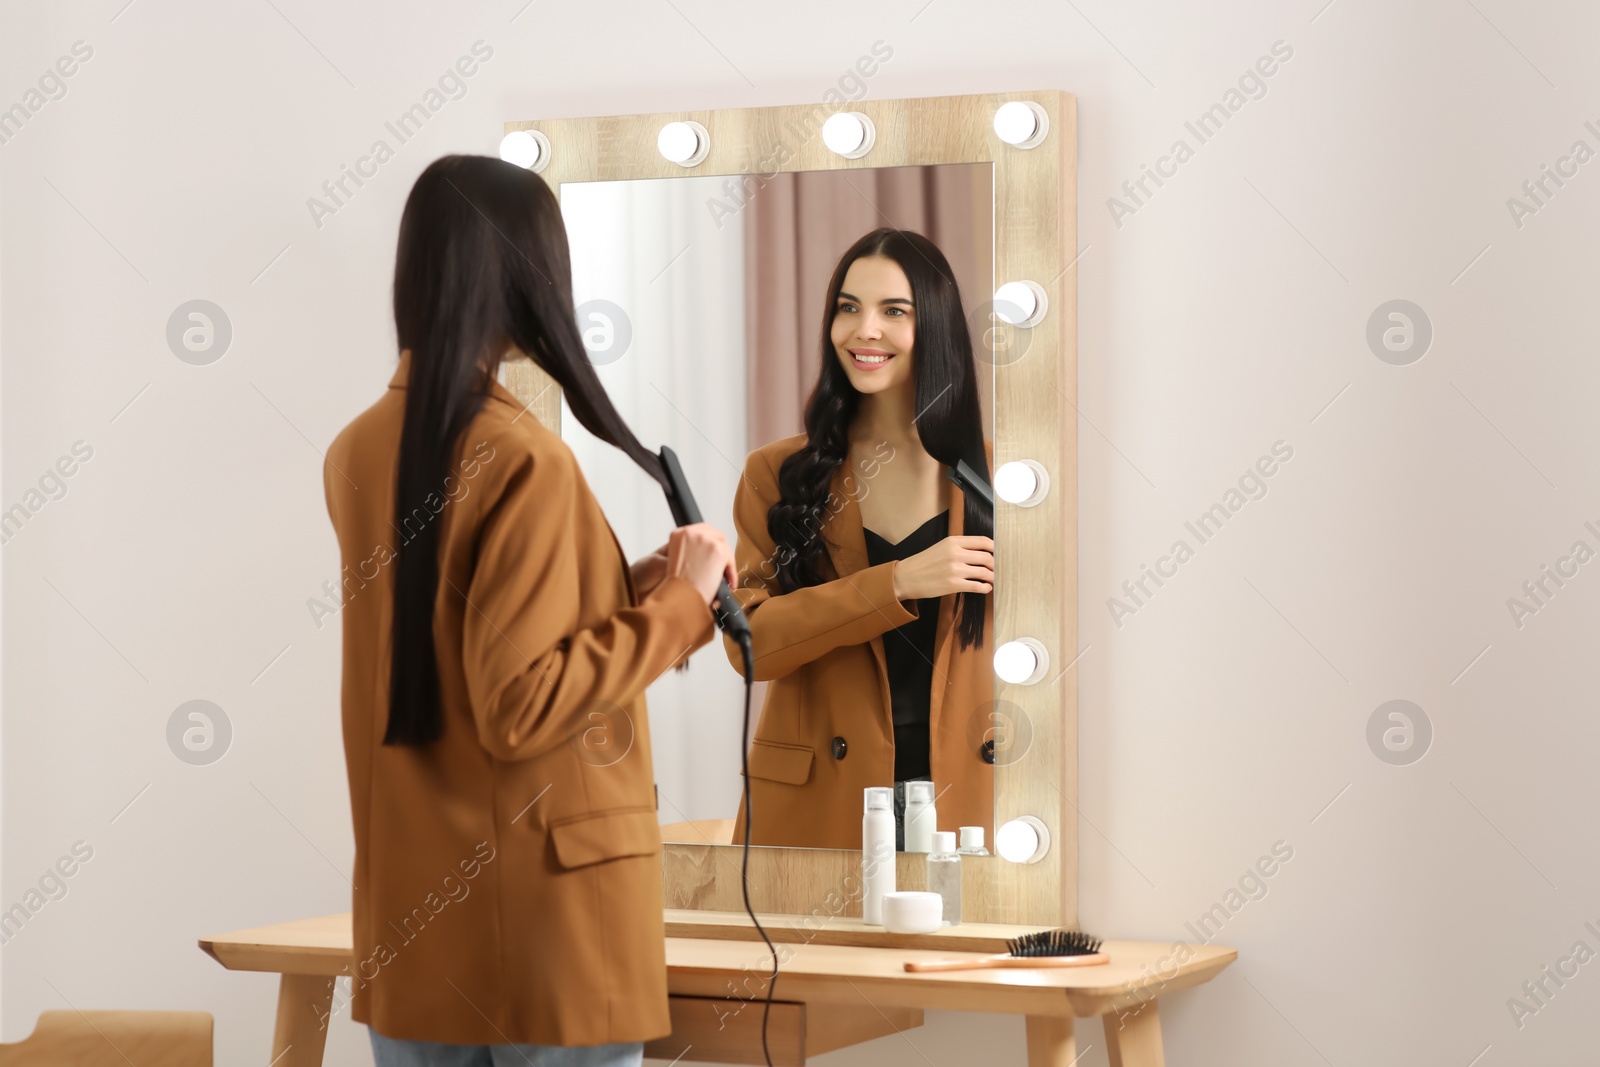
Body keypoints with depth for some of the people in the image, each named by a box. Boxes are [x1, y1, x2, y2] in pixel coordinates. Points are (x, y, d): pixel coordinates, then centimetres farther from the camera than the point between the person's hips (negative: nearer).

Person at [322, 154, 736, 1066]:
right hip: (548, 923, -7)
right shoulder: (523, 460, -16)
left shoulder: (358, 452, 5)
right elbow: (519, 707, -18)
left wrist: (640, 582, 14)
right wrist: (677, 606, -10)